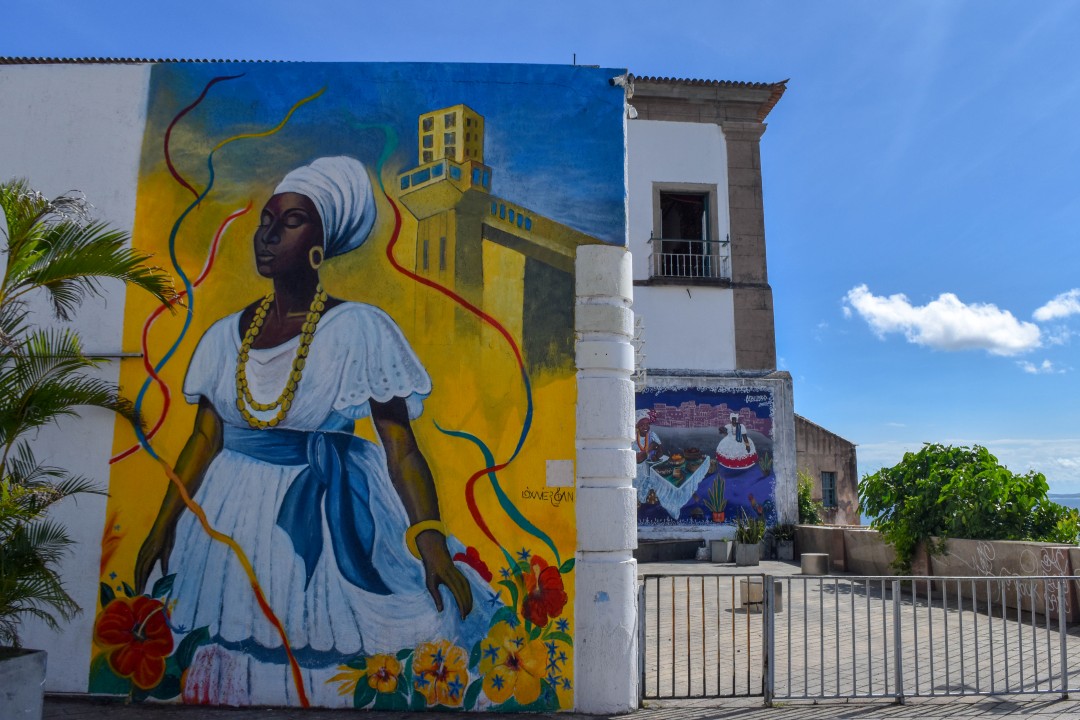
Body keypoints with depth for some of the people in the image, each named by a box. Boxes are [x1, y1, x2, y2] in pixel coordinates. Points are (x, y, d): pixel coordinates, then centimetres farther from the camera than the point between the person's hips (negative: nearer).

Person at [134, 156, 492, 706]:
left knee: (328, 668, -8)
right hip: (233, 522, 4)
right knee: (235, 661, 9)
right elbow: (204, 440, 12)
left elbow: (401, 448, -11)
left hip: (330, 522, -4)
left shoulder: (361, 330, -9)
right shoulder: (227, 336, 6)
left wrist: (432, 541, -20)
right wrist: (162, 528, 13)